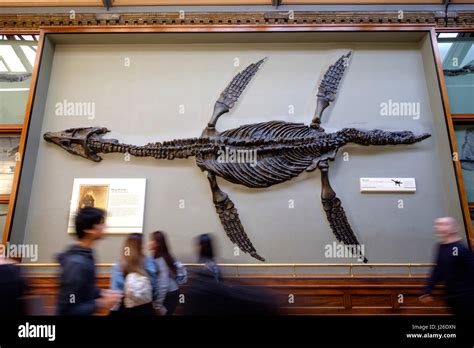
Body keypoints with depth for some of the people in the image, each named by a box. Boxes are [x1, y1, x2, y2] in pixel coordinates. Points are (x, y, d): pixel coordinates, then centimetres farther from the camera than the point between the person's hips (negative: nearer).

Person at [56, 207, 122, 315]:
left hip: (83, 312, 8)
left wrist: (101, 293, 0)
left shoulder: (85, 255, 0)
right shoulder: (77, 263, -28)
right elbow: (66, 309, -26)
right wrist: (101, 303, -22)